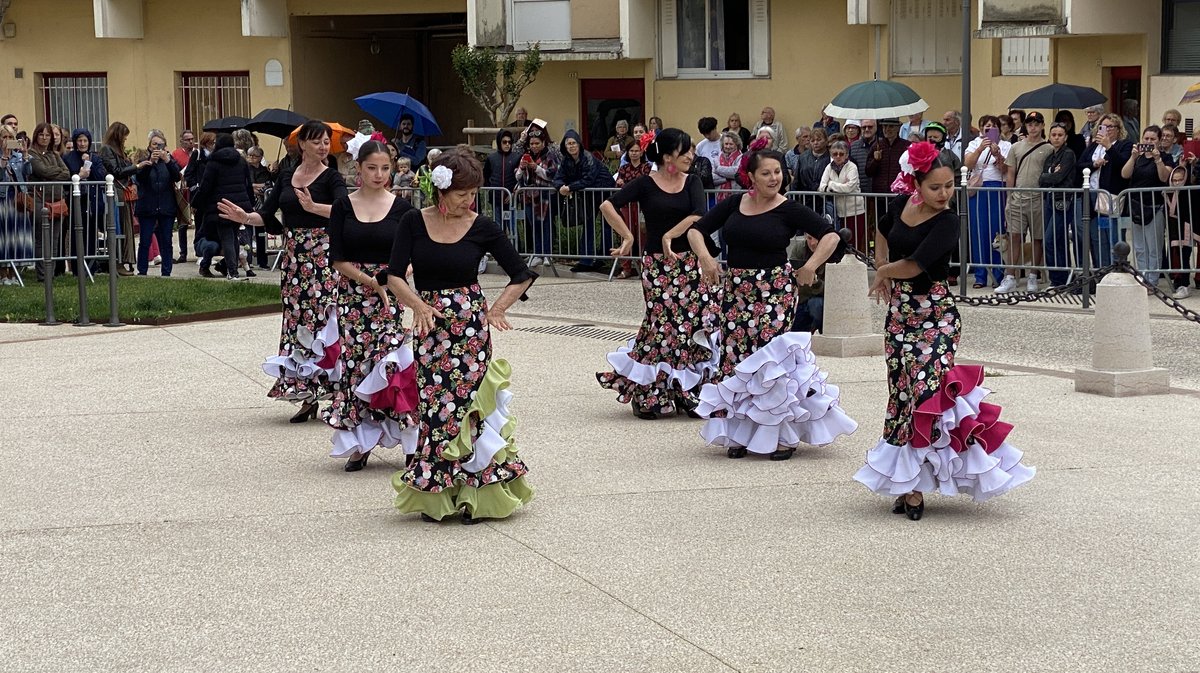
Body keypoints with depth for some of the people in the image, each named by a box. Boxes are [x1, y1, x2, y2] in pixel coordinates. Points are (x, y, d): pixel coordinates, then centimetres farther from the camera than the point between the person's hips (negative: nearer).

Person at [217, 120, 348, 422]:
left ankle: (322, 385, -5)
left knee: (323, 320, -10)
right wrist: (244, 217, -9)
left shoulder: (331, 177, -4)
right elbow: (267, 215, 10)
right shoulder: (286, 176, 12)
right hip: (293, 257, 5)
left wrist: (313, 207, -37)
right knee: (296, 322, 5)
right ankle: (307, 397, 10)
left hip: (323, 257, -5)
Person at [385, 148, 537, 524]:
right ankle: (435, 496, 10)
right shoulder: (414, 223, 1)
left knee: (467, 404, -4)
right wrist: (418, 305, -22)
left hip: (471, 326, -1)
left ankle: (472, 495, 4)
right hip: (430, 324, 1)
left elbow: (522, 275, 5)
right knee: (435, 405, 1)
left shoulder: (483, 229, -1)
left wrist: (498, 308, -9)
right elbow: (394, 276, -5)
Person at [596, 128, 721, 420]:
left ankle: (688, 393, 6)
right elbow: (608, 206, -8)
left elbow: (698, 216, -10)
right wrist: (628, 237, -8)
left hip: (690, 261, 3)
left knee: (695, 323, -5)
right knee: (664, 325, -6)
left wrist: (669, 235, -13)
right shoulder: (646, 185, -1)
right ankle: (649, 395, 6)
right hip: (657, 264, -3)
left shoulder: (692, 182, 6)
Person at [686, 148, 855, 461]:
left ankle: (783, 434, 0)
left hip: (775, 291, -4)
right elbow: (697, 230, 11)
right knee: (735, 356, 3)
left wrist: (810, 266, -15)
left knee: (772, 358, -10)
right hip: (736, 288, 4)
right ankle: (740, 432, 14)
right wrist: (704, 256, -7)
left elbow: (830, 235, -6)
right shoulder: (734, 204, 7)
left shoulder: (789, 210, -4)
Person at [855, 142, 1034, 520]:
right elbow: (882, 230, 28)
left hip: (935, 315, -6)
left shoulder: (946, 224, -14)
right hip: (899, 312, 6)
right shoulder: (901, 204, 4)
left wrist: (884, 271, -4)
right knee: (901, 392, 9)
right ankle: (907, 484, 16)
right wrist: (881, 266, 13)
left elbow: (914, 265, -23)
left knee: (926, 391, -17)